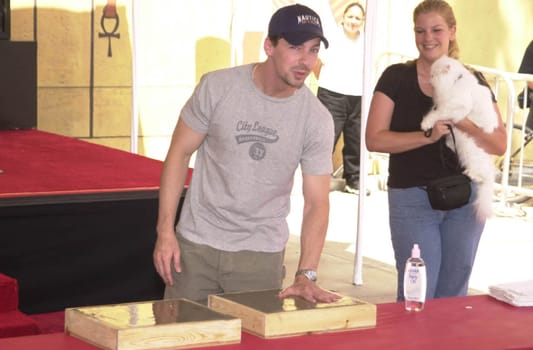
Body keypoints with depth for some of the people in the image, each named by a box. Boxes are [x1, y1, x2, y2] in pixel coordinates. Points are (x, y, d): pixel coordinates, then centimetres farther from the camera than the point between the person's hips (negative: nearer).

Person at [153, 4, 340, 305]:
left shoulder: (317, 120, -9)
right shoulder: (217, 88, -10)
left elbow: (316, 202, -10)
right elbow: (180, 153, -2)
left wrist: (306, 275, -22)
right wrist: (165, 230, -8)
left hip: (261, 253, 0)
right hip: (197, 244, 0)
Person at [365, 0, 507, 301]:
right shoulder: (396, 78, -1)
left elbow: (500, 145, 0)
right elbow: (375, 139, -9)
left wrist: (465, 124, -18)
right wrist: (426, 136, -21)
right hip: (412, 197, -2)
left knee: (453, 295, 11)